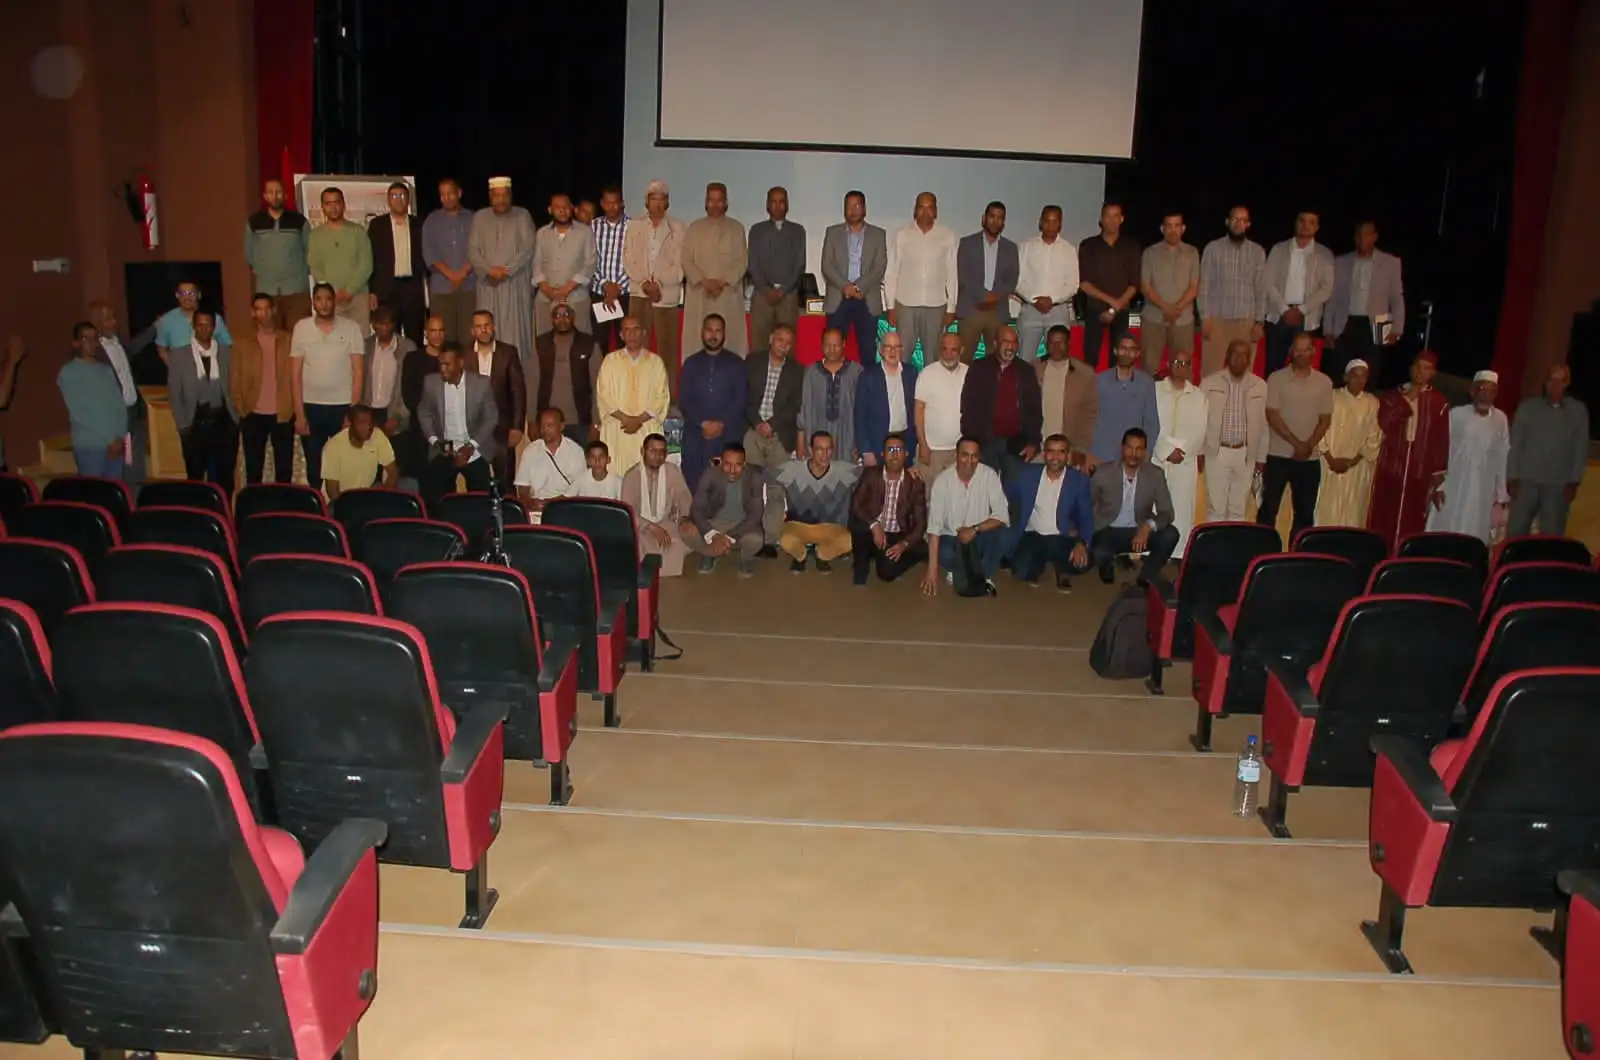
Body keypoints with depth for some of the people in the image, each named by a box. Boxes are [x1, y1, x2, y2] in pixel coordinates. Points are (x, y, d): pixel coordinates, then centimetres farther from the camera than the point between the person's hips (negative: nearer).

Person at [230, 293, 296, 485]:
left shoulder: (288, 339, 5)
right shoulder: (243, 342, 6)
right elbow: (235, 377, 5)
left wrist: (295, 408, -5)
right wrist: (239, 407, -4)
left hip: (283, 413, 0)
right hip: (253, 414, 1)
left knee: (284, 467, 4)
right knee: (253, 467, 7)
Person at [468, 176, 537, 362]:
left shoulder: (522, 216, 2)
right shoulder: (480, 217, 9)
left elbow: (528, 249, -6)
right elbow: (472, 250, 4)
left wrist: (506, 270, -13)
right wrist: (489, 270, -12)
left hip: (516, 283, -2)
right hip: (488, 283, 2)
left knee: (515, 329, -2)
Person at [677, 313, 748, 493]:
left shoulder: (736, 364, 11)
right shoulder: (691, 364, 15)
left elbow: (741, 399, 2)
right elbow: (683, 400, 6)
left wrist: (721, 424, -10)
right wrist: (704, 423, -7)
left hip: (727, 434, -1)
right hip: (695, 435, 1)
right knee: (693, 483, -6)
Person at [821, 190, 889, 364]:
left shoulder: (878, 234, 9)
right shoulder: (832, 232, 10)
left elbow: (880, 267, -1)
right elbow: (826, 265, 1)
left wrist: (859, 287, -14)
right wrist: (844, 286, -14)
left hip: (868, 300, 0)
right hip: (838, 299, 0)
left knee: (868, 349, -1)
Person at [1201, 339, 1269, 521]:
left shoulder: (1260, 386, 1)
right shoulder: (1209, 383, -4)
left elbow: (1262, 424, 6)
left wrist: (1261, 457, 7)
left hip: (1245, 455, 2)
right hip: (1217, 453, -2)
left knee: (1238, 509, 11)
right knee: (1215, 507, 1)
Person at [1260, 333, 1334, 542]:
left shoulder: (1324, 382, 6)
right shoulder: (1277, 378, -2)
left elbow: (1325, 419, 5)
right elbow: (1272, 416, -8)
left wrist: (1308, 445, -11)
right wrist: (1296, 443, -15)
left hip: (1311, 458, 3)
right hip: (1279, 455, -3)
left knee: (1305, 511, 6)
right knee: (1269, 509, -1)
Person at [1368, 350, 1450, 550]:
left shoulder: (1439, 403, 3)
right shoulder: (1394, 396, 7)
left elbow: (1442, 440, 5)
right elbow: (1381, 423, -8)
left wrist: (1439, 472, 2)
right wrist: (1406, 401, -9)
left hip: (1420, 470, -1)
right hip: (1390, 465, 1)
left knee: (1412, 521, 1)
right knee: (1383, 517, 2)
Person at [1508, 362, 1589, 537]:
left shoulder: (1578, 411, 6)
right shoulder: (1528, 406, 4)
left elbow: (1581, 449, 6)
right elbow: (1514, 444, 3)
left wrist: (1574, 481, -1)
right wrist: (1512, 477, -3)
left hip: (1559, 485, 0)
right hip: (1527, 480, 0)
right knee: (1516, 531, 0)